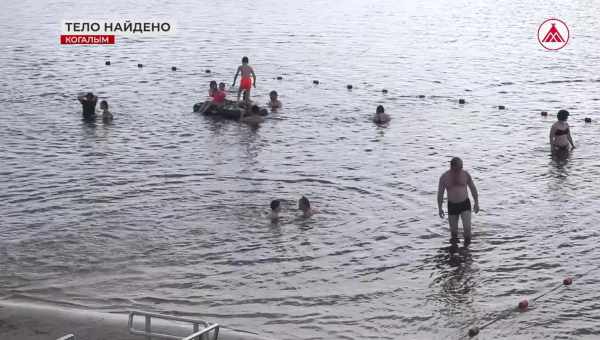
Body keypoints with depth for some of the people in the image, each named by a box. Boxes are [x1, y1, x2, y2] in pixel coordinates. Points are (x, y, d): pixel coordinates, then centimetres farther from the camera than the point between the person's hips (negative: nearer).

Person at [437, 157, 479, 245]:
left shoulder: (465, 174, -6)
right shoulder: (444, 177, -7)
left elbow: (473, 188, 5)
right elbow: (440, 193, 1)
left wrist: (476, 203, 5)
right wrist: (440, 208, -1)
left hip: (465, 204, -1)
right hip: (452, 206, 1)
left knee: (467, 227, -16)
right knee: (453, 229, 7)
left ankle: (467, 241, 10)